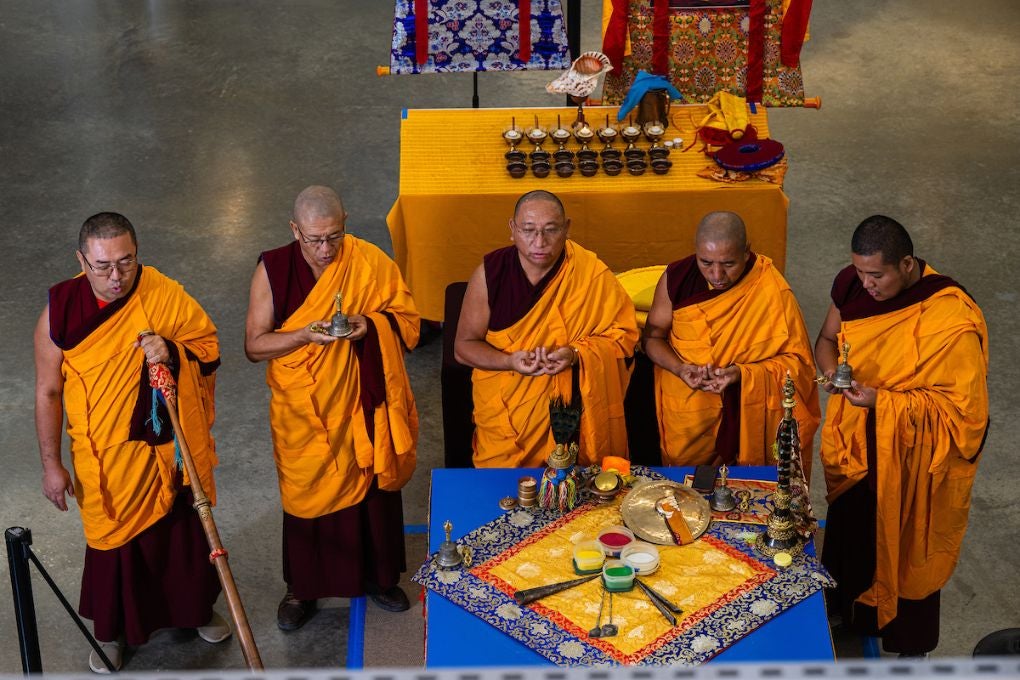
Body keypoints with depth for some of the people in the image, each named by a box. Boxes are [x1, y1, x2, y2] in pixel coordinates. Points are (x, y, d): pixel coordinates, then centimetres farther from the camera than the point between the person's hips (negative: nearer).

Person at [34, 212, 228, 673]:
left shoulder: (165, 294, -13)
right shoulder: (60, 310, -14)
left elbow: (210, 350, -1)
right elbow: (47, 392, -5)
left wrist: (173, 353, -23)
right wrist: (51, 464, -4)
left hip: (172, 449, 1)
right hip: (106, 458, -1)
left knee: (184, 531, 18)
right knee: (113, 541, 12)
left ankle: (197, 608, 44)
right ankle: (112, 631, 37)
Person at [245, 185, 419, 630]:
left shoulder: (370, 262, -10)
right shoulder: (272, 270, -12)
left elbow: (407, 319, -1)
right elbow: (254, 346, -9)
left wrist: (371, 323, -22)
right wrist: (305, 335, -26)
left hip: (363, 406, 1)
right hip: (302, 410, -1)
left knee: (373, 486, 15)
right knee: (306, 494, 11)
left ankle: (378, 575, 38)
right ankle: (302, 588, 32)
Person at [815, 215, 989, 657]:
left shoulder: (952, 320, -30)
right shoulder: (853, 285, -12)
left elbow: (963, 406, -24)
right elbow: (827, 339, 5)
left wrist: (885, 401, -30)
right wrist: (832, 370, -18)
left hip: (912, 459, -5)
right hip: (855, 443, 5)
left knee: (905, 547, 13)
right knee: (849, 526, 23)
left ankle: (911, 648, 37)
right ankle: (846, 610, 50)